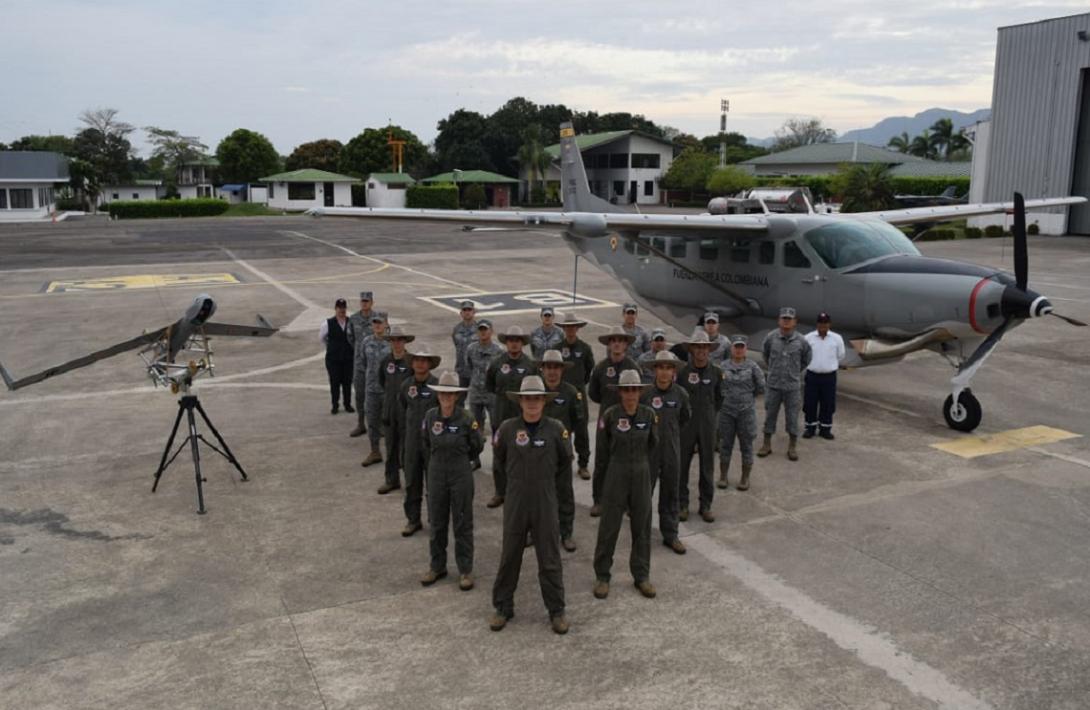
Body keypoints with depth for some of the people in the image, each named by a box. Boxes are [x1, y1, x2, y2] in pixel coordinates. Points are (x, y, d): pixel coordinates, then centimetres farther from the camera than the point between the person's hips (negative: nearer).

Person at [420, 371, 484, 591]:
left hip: (461, 475, -3)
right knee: (436, 522, 13)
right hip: (436, 475, 3)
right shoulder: (430, 416, -3)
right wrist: (434, 464, 13)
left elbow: (477, 447, 1)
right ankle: (437, 566, 28)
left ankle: (465, 570, 16)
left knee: (463, 523, 6)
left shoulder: (466, 419, -12)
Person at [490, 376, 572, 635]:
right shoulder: (508, 428, -6)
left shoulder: (556, 429, -8)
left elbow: (565, 462, 9)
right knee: (509, 557, 10)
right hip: (516, 502, 1)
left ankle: (556, 610, 20)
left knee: (550, 559, 6)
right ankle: (503, 607, 25)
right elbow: (500, 458, 14)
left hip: (545, 502, -1)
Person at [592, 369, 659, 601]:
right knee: (609, 527, 4)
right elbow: (604, 448, 2)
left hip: (642, 475, 2)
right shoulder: (610, 415, -12)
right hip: (616, 475, -2)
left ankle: (642, 575, 24)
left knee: (642, 527, 10)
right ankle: (602, 576, 17)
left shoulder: (649, 414, -5)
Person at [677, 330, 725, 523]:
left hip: (707, 425, 2)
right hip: (685, 425, -2)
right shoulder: (682, 371, -9)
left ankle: (706, 505, 19)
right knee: (682, 465, 4)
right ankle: (682, 504, 17)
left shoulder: (716, 372, -1)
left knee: (707, 466, 8)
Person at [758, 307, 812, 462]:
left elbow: (805, 360, 12)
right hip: (773, 385, 1)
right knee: (770, 415, 9)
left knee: (792, 417, 6)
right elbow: (765, 353, 15)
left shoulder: (801, 341, -6)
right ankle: (767, 444, 22)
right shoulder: (771, 338, -6)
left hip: (792, 386, 0)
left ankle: (792, 447, 18)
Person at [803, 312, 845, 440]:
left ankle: (825, 429, 19)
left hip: (829, 377, 0)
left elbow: (840, 357, 13)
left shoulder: (837, 339, -2)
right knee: (810, 403, 5)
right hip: (812, 376, 0)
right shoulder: (808, 338, -4)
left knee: (828, 404, 6)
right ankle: (810, 427, 19)